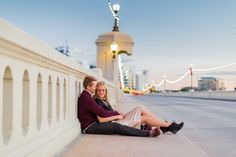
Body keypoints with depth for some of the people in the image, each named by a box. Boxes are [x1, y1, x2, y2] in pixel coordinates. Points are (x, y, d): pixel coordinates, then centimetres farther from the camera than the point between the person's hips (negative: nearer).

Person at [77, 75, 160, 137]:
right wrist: (116, 113, -6)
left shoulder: (87, 96, 15)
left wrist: (115, 114, 1)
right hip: (89, 126, -10)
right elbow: (102, 113, -20)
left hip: (93, 123, 10)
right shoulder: (85, 97, -18)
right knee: (116, 127, -20)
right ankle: (148, 133, -26)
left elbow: (99, 111, 13)